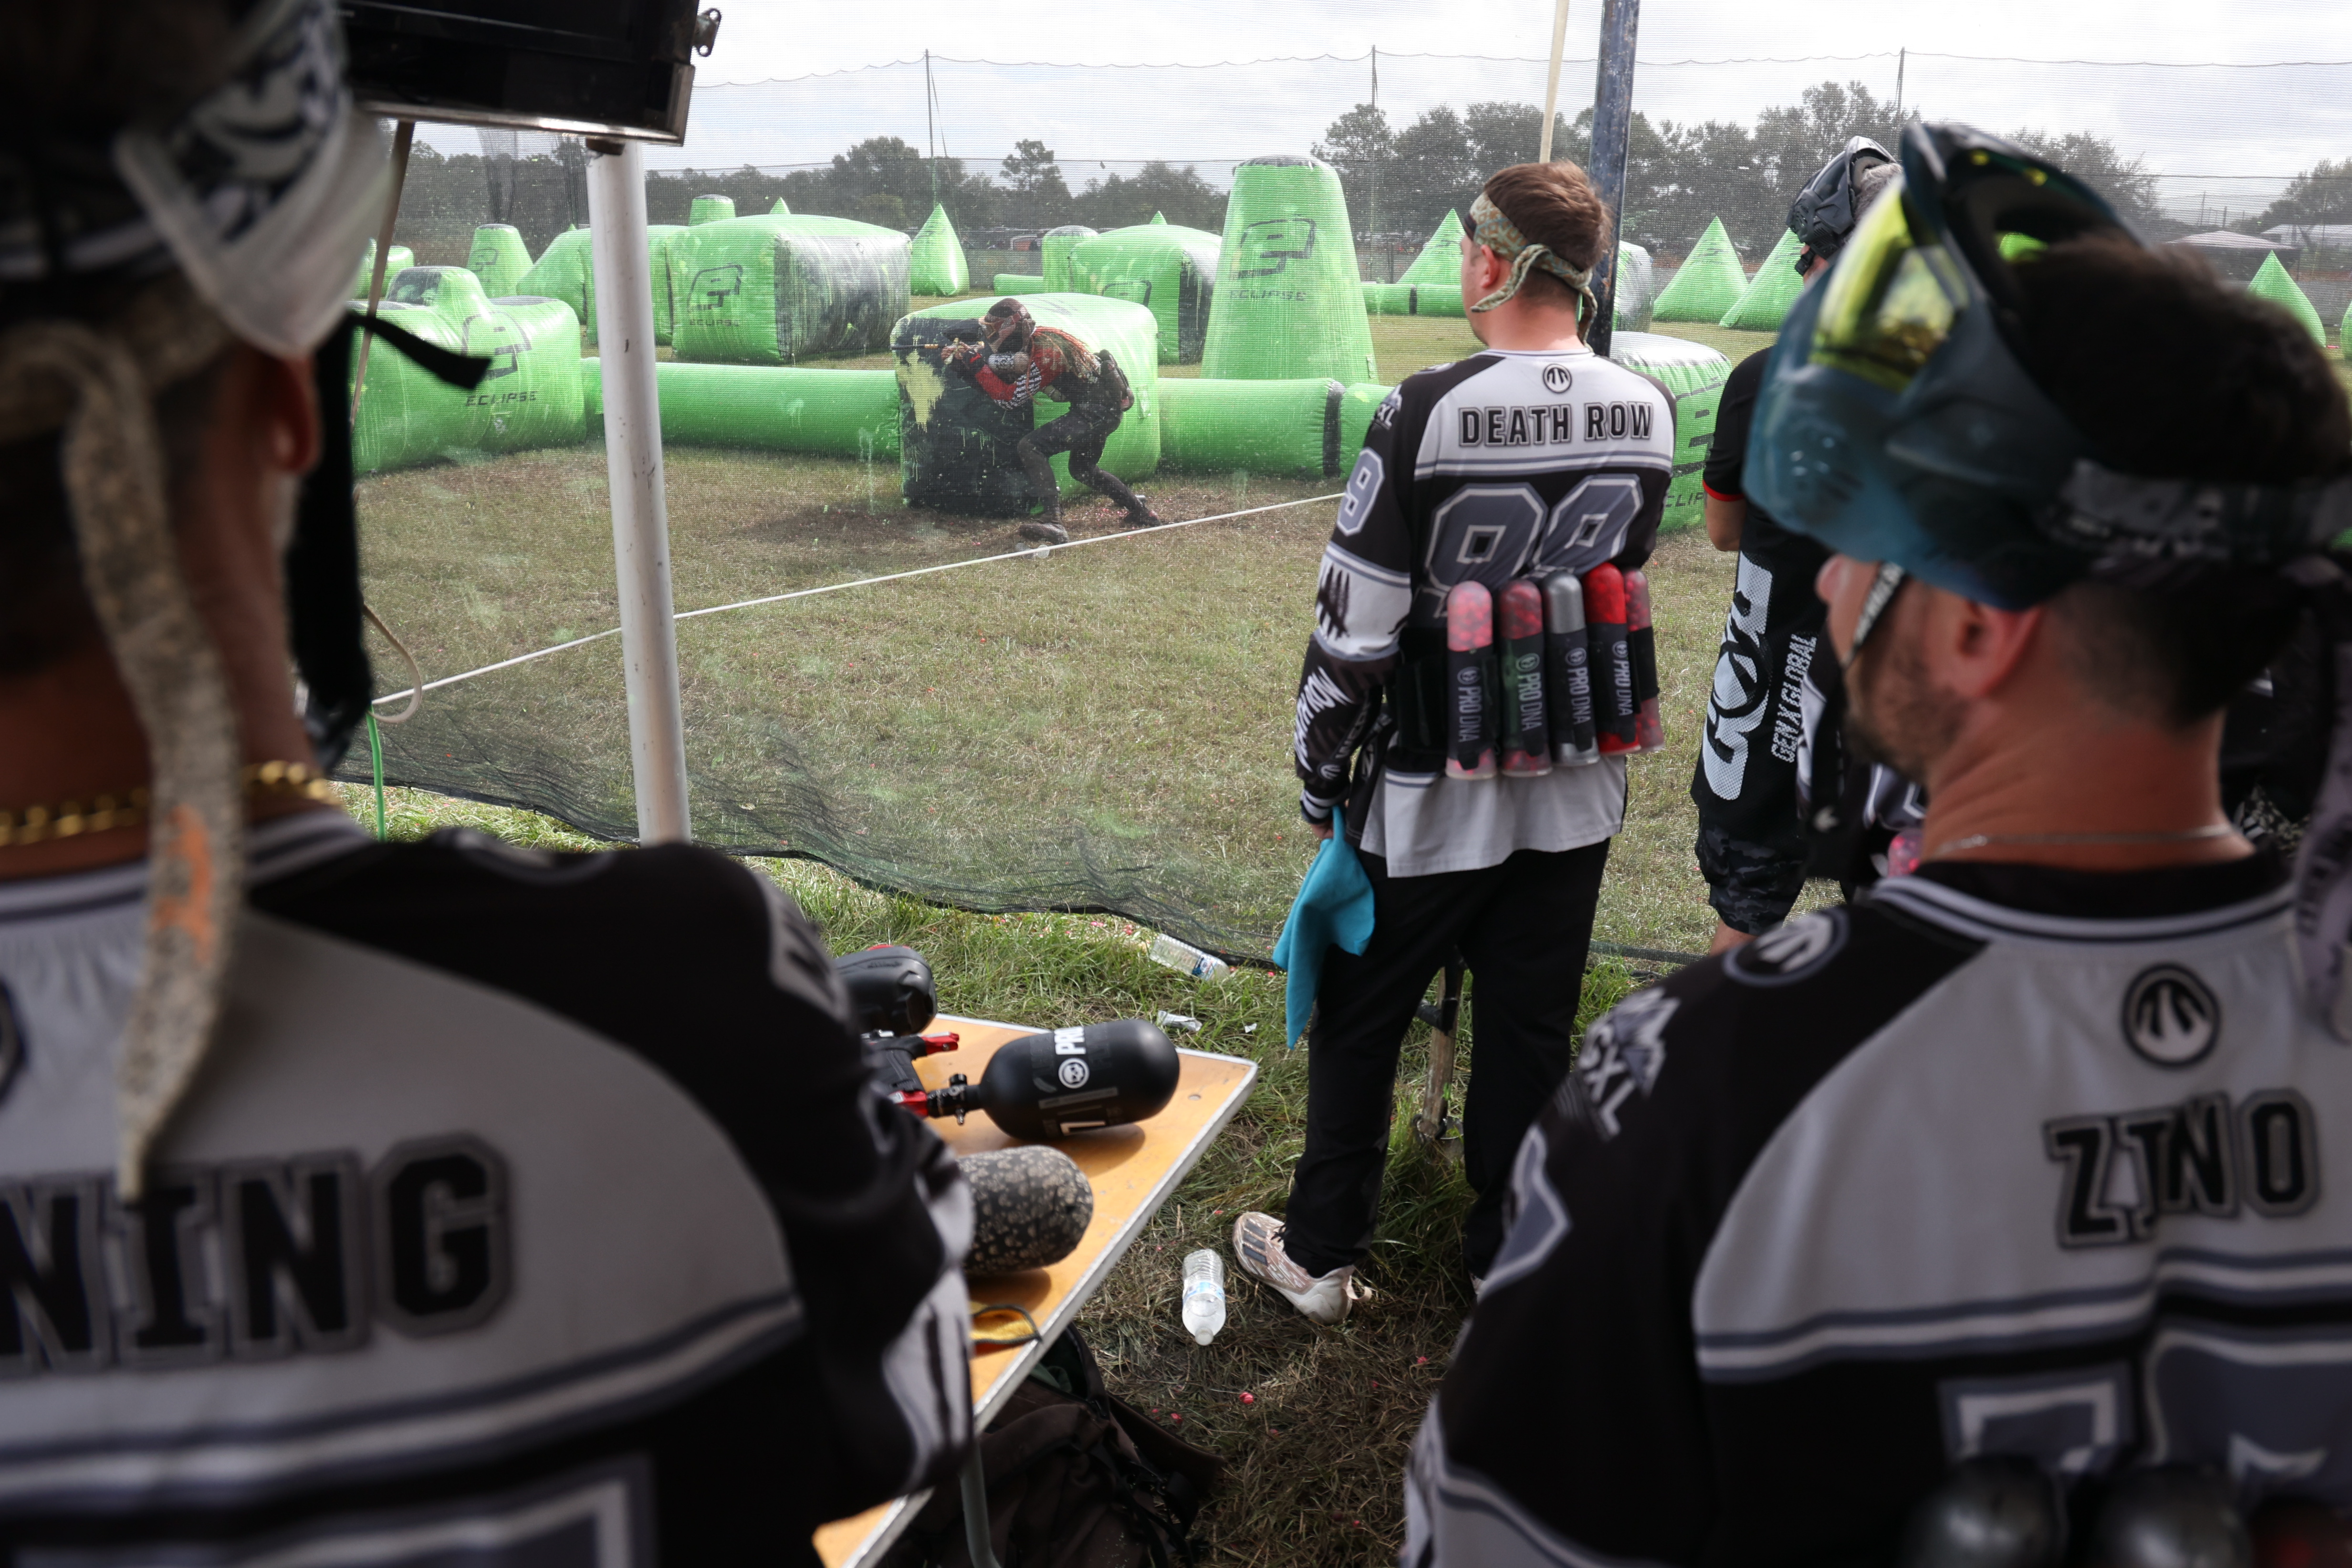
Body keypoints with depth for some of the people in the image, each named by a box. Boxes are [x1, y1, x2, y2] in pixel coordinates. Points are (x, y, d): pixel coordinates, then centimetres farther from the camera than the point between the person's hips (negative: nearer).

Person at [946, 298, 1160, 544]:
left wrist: (976, 365, -16)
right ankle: (1142, 513, 37)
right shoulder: (1030, 341, 5)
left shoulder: (1046, 352, -22)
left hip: (1099, 411, -11)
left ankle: (1051, 521, -29)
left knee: (1031, 447, -19)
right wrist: (970, 356, -2)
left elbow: (1011, 397, -20)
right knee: (1082, 470, 28)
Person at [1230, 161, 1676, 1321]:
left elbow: (1355, 626, -16)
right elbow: (1621, 593, 8)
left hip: (1429, 796, -4)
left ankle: (1321, 1255, 30)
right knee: (1531, 1032, 18)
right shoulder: (1648, 414, -5)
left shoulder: (1427, 417, -21)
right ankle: (1512, 1259, 34)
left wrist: (1320, 781, -4)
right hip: (1577, 794, 4)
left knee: (1358, 1025, 15)